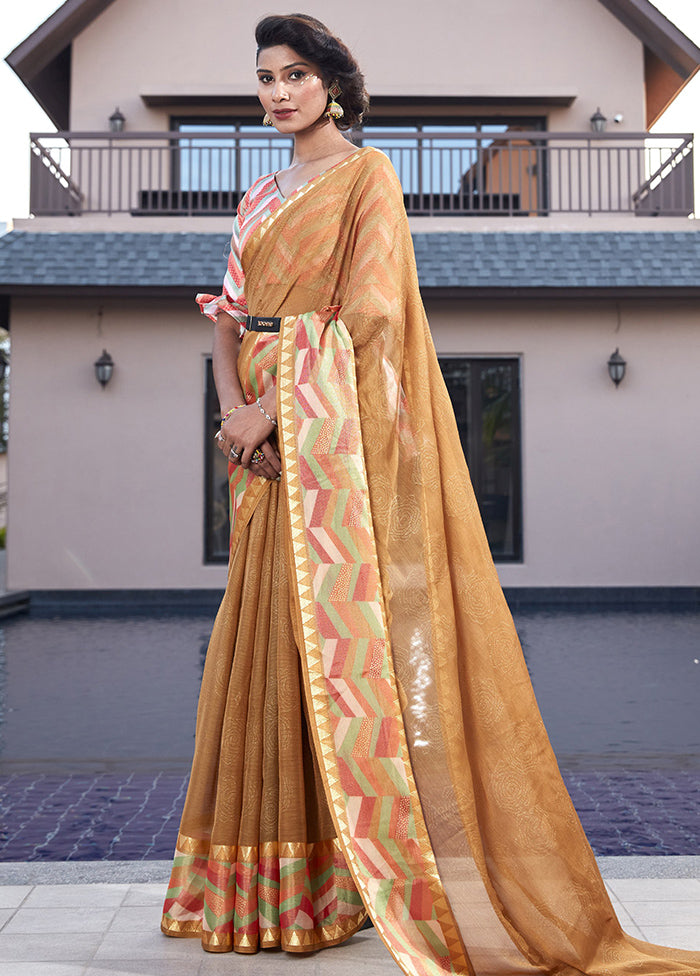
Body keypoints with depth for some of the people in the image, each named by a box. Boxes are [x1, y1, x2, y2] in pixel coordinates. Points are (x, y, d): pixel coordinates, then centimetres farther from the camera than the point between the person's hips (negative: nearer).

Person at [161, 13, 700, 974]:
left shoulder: (367, 174, 1)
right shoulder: (262, 199, 22)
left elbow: (367, 309, -12)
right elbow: (230, 316, 15)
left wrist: (277, 403, -14)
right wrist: (232, 405, -4)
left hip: (340, 437, -7)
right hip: (270, 445, 7)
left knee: (340, 628, -8)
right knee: (270, 636, 6)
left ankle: (347, 876, 2)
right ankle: (276, 874, 15)